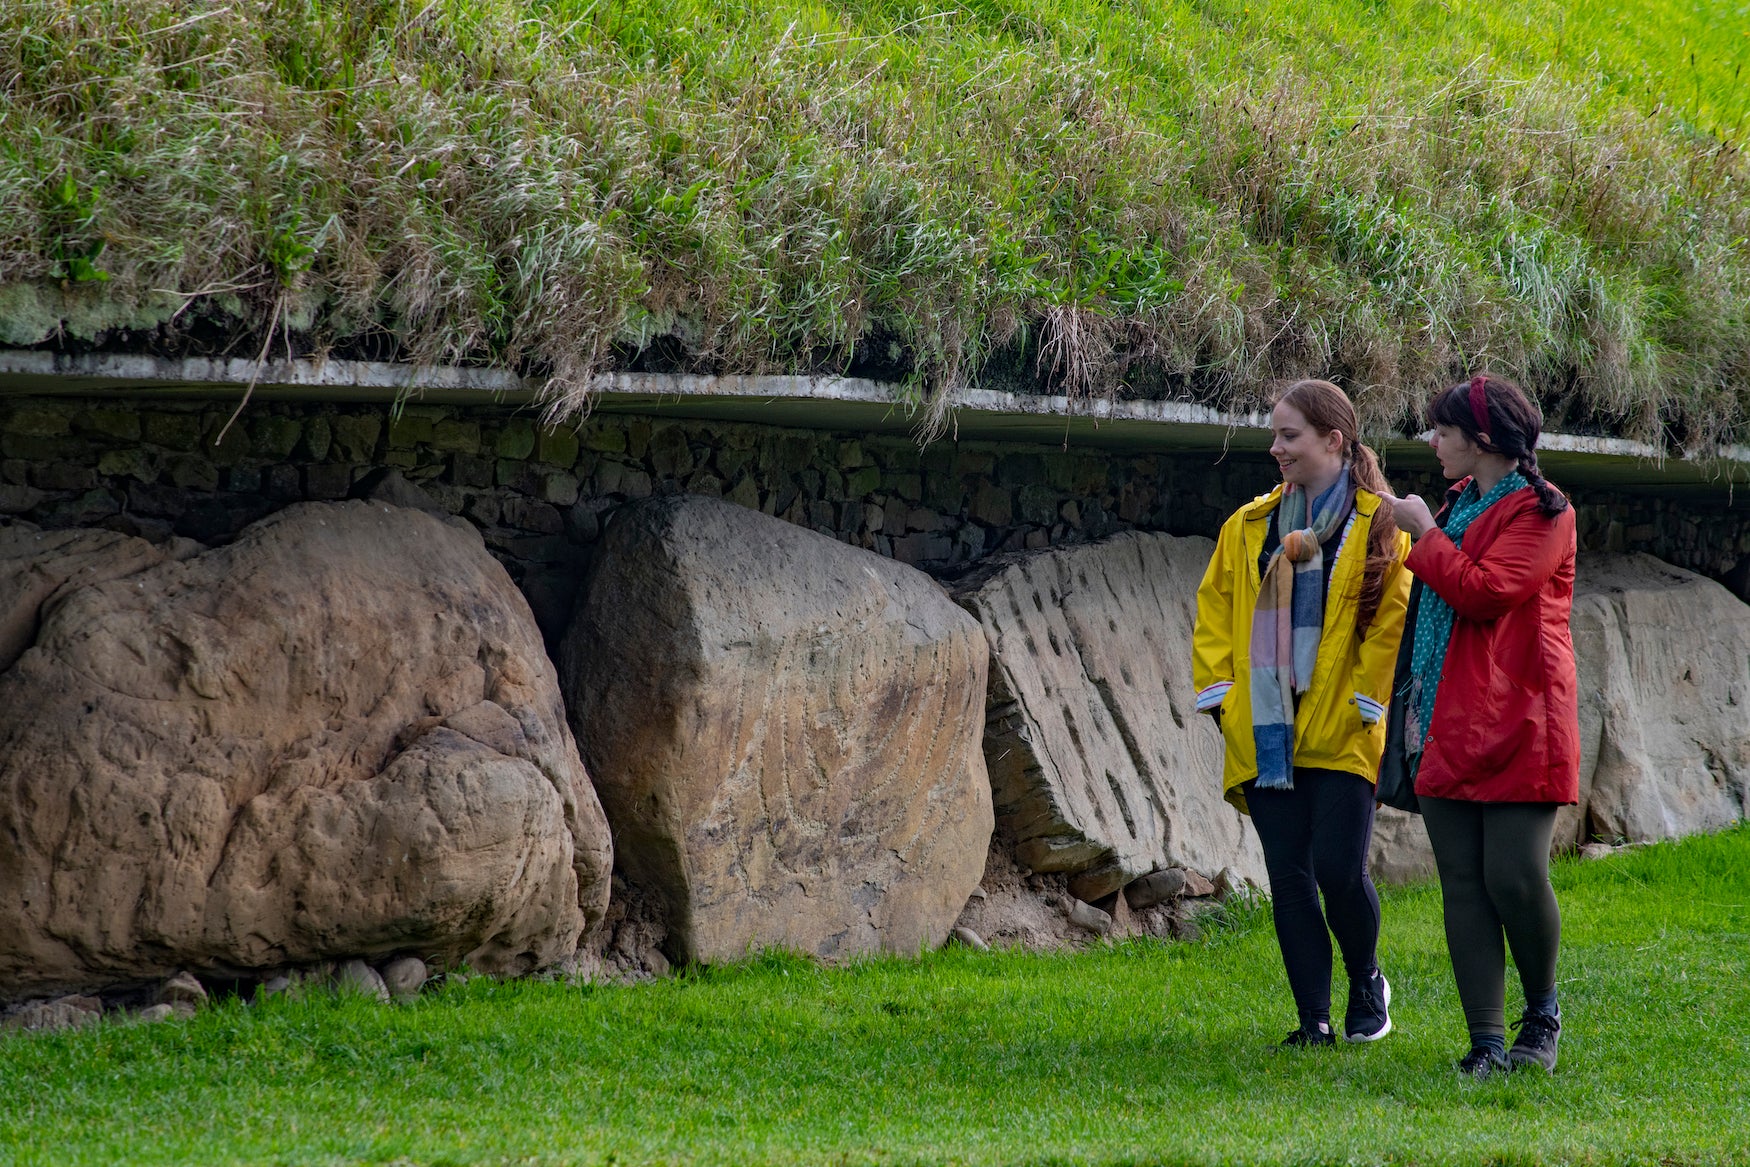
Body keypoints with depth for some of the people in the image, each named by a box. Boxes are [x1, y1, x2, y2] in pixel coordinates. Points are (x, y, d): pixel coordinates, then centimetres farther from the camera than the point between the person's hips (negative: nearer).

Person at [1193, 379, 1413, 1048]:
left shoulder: (1380, 527, -2)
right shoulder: (1249, 527, 13)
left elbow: (1393, 621, -5)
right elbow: (1214, 613, 16)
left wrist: (1361, 703, -9)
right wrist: (1220, 692, 6)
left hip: (1339, 735, -4)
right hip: (1266, 734, 4)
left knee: (1339, 871, -10)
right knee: (1289, 878, 2)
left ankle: (1366, 982, 17)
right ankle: (1314, 1018, 8)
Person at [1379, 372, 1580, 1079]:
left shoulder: (1539, 511, -6)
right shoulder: (1460, 503, 20)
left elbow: (1485, 591, -19)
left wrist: (1424, 534, -8)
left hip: (1516, 726, -8)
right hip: (1449, 727, 8)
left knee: (1514, 878, -11)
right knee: (1463, 884, 0)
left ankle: (1542, 1013, 12)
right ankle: (1486, 1041, 0)